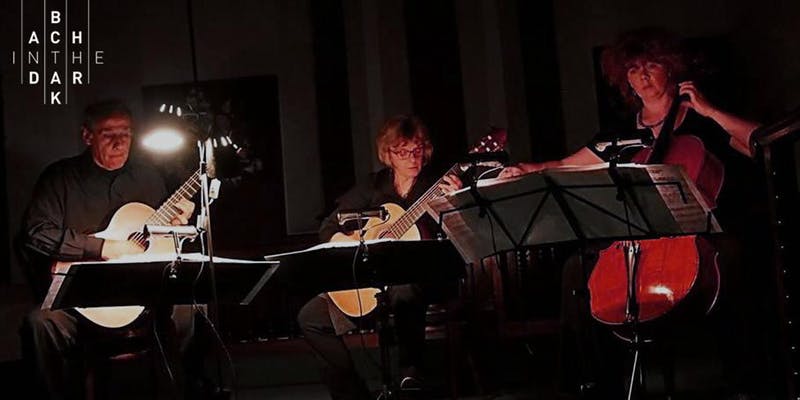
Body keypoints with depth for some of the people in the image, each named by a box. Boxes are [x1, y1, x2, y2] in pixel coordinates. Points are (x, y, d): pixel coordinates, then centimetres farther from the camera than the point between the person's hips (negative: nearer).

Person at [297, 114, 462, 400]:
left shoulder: (437, 187, -1)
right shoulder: (373, 188, 8)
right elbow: (328, 227, 9)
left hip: (415, 278, -4)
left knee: (406, 291, -41)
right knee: (310, 317, -7)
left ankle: (412, 375, -28)